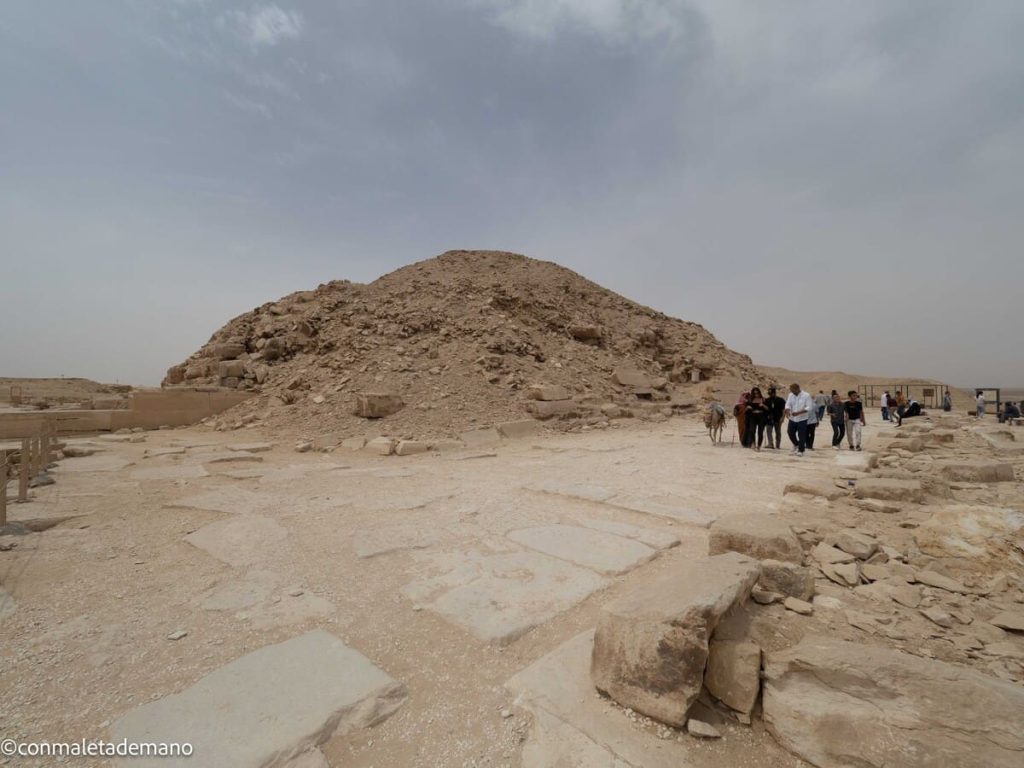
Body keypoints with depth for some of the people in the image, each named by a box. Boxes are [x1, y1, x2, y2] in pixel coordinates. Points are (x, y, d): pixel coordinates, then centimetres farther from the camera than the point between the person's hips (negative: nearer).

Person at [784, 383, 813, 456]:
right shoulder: (791, 395, 3)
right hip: (792, 418, 5)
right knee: (790, 432, 8)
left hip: (802, 419, -4)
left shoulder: (806, 396, -12)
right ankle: (796, 444, 35)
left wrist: (798, 413, -27)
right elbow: (788, 404, -3)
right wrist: (787, 411, -24)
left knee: (801, 435, 0)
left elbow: (809, 407, -16)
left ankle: (801, 450, 12)